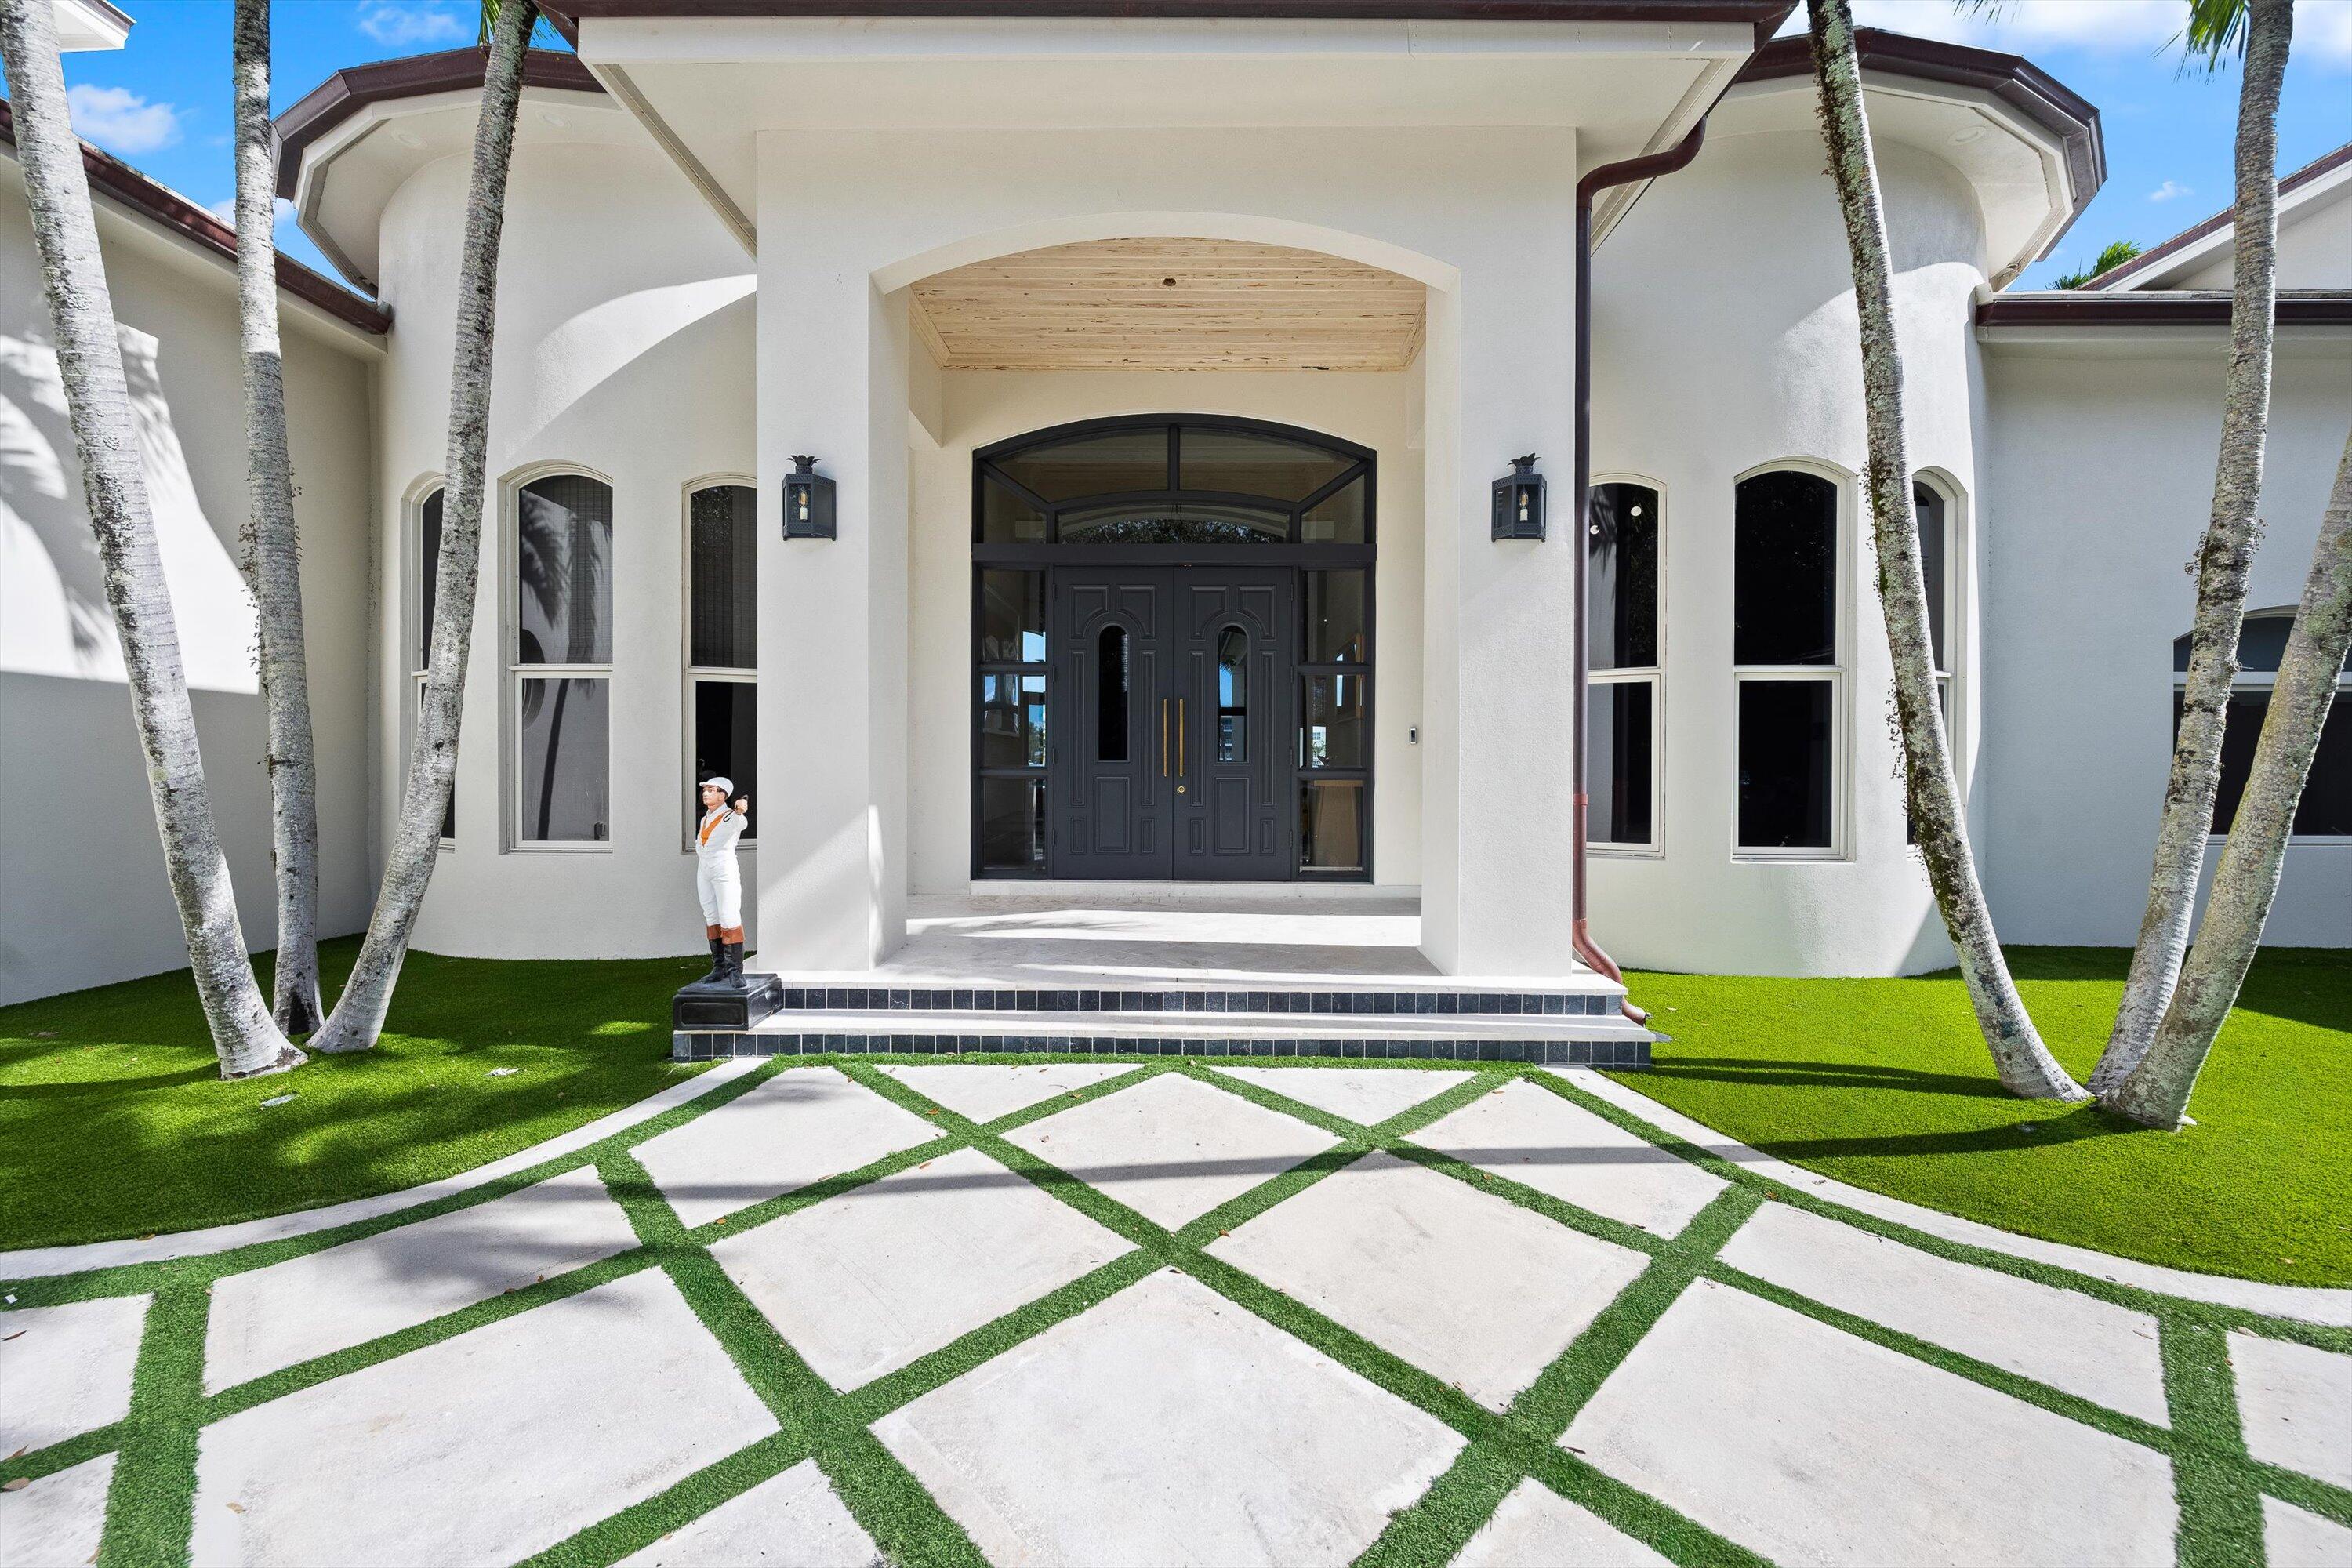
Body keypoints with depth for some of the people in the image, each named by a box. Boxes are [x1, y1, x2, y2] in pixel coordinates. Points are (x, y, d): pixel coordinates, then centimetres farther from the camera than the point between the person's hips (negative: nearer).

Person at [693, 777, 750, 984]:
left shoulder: (730, 817, -9)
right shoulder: (704, 819, 16)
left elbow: (740, 823, -36)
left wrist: (739, 811, -57)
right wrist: (700, 851, 13)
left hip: (725, 871, -9)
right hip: (704, 872, 9)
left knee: (729, 919, -13)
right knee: (712, 919, 10)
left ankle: (735, 971, -13)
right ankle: (719, 968, 16)